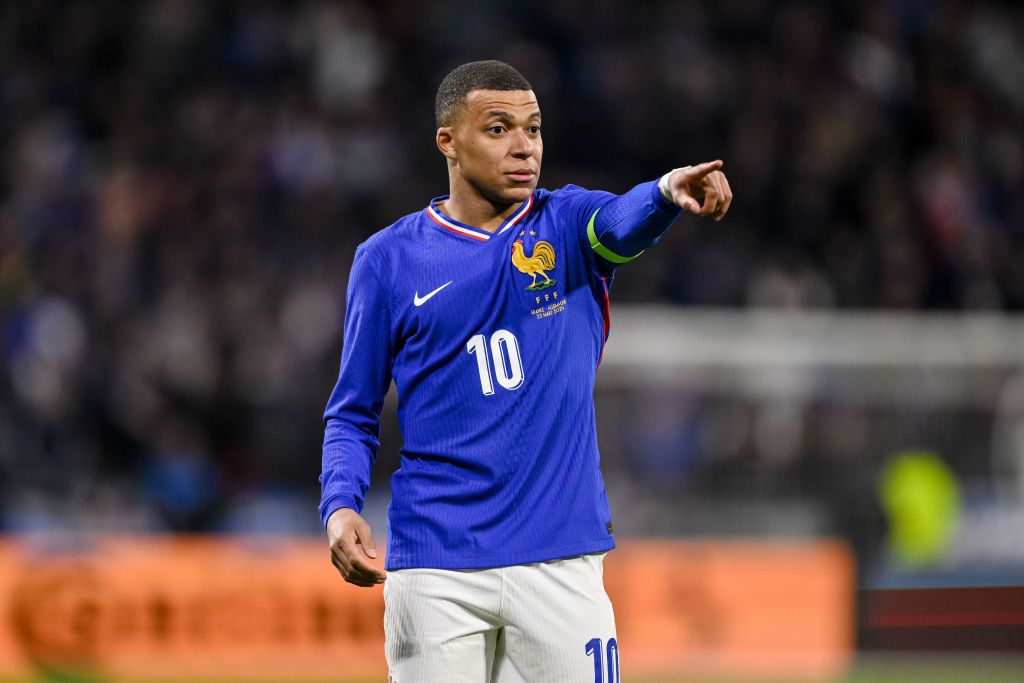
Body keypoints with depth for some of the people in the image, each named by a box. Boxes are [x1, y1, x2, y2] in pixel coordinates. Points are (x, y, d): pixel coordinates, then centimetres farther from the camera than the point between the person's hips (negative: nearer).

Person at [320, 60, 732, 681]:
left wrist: (669, 192, -42)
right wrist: (341, 507, -8)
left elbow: (622, 222, -18)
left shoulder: (568, 224, 6)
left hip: (562, 561, 0)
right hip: (434, 572, 0)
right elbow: (354, 414, 11)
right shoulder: (389, 259, 6)